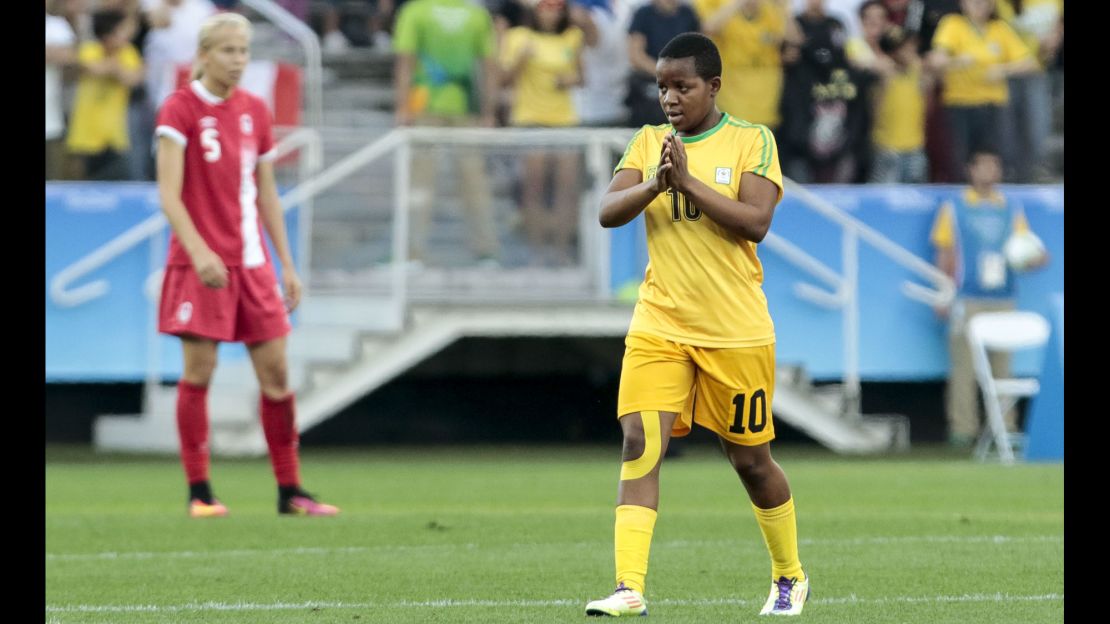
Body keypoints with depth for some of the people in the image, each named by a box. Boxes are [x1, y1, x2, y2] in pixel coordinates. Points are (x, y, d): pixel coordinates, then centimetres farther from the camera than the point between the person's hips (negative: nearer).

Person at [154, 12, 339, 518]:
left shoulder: (254, 111, 10)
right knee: (198, 371, -4)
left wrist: (286, 264, 14)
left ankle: (289, 490, 9)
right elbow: (169, 194, -12)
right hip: (201, 262, -5)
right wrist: (199, 251, -25)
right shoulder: (180, 109, -7)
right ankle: (199, 491, 3)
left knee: (275, 370, 3)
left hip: (251, 261, 5)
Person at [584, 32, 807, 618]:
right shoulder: (648, 142, 7)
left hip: (736, 330, -2)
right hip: (659, 327, 2)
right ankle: (629, 589, -18)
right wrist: (656, 183, -22)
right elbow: (608, 212, -5)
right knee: (640, 443, -15)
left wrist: (688, 181, -22)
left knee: (751, 459, 9)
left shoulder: (751, 140, -3)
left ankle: (789, 576, 31)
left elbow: (756, 221, -15)